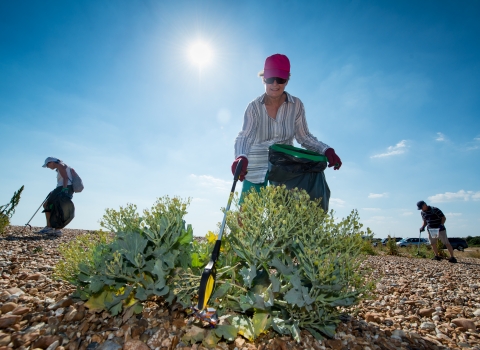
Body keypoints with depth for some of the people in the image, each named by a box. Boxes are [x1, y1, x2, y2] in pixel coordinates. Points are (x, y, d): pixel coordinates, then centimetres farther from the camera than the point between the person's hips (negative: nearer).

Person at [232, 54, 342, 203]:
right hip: (255, 168, -1)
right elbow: (243, 137, -17)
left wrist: (326, 150, -12)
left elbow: (304, 136, 3)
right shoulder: (254, 107, -7)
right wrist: (241, 156, -38)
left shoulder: (296, 105, -3)